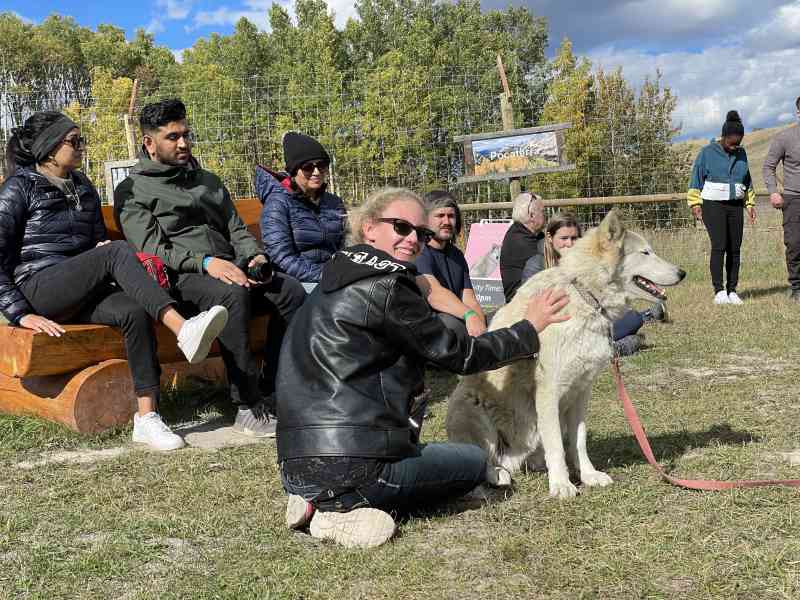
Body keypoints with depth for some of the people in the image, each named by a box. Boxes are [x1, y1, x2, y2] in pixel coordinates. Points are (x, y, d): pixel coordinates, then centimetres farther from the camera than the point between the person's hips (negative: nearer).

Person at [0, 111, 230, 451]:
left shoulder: (83, 188, 20)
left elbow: (99, 243, 29)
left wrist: (104, 247, 4)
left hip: (80, 295, 6)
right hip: (37, 289, -5)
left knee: (133, 312, -29)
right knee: (118, 251, -31)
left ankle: (147, 417, -33)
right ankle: (183, 330, -47)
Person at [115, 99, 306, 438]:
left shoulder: (208, 181, 28)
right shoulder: (132, 191, 8)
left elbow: (236, 229, 21)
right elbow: (152, 250, -6)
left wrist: (255, 256, -3)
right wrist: (205, 262, -22)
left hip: (230, 269, 6)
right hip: (178, 279, -6)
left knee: (292, 291, -21)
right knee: (232, 294, -38)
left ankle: (272, 393, -19)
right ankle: (249, 409, -34)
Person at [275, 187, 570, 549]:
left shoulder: (333, 284, 15)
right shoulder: (387, 288, -11)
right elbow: (460, 355, -3)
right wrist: (530, 328, 10)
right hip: (352, 462, -9)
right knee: (474, 461, 14)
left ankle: (321, 502, 8)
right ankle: (353, 506, -5)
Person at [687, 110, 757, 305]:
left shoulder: (741, 153, 11)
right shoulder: (708, 152, -3)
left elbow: (747, 181, 21)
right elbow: (696, 178, 0)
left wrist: (750, 203, 17)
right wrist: (695, 204, -5)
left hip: (735, 206, 4)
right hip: (713, 206, -4)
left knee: (734, 248, 1)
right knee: (719, 246, -15)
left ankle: (732, 291, 6)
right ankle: (719, 291, -13)